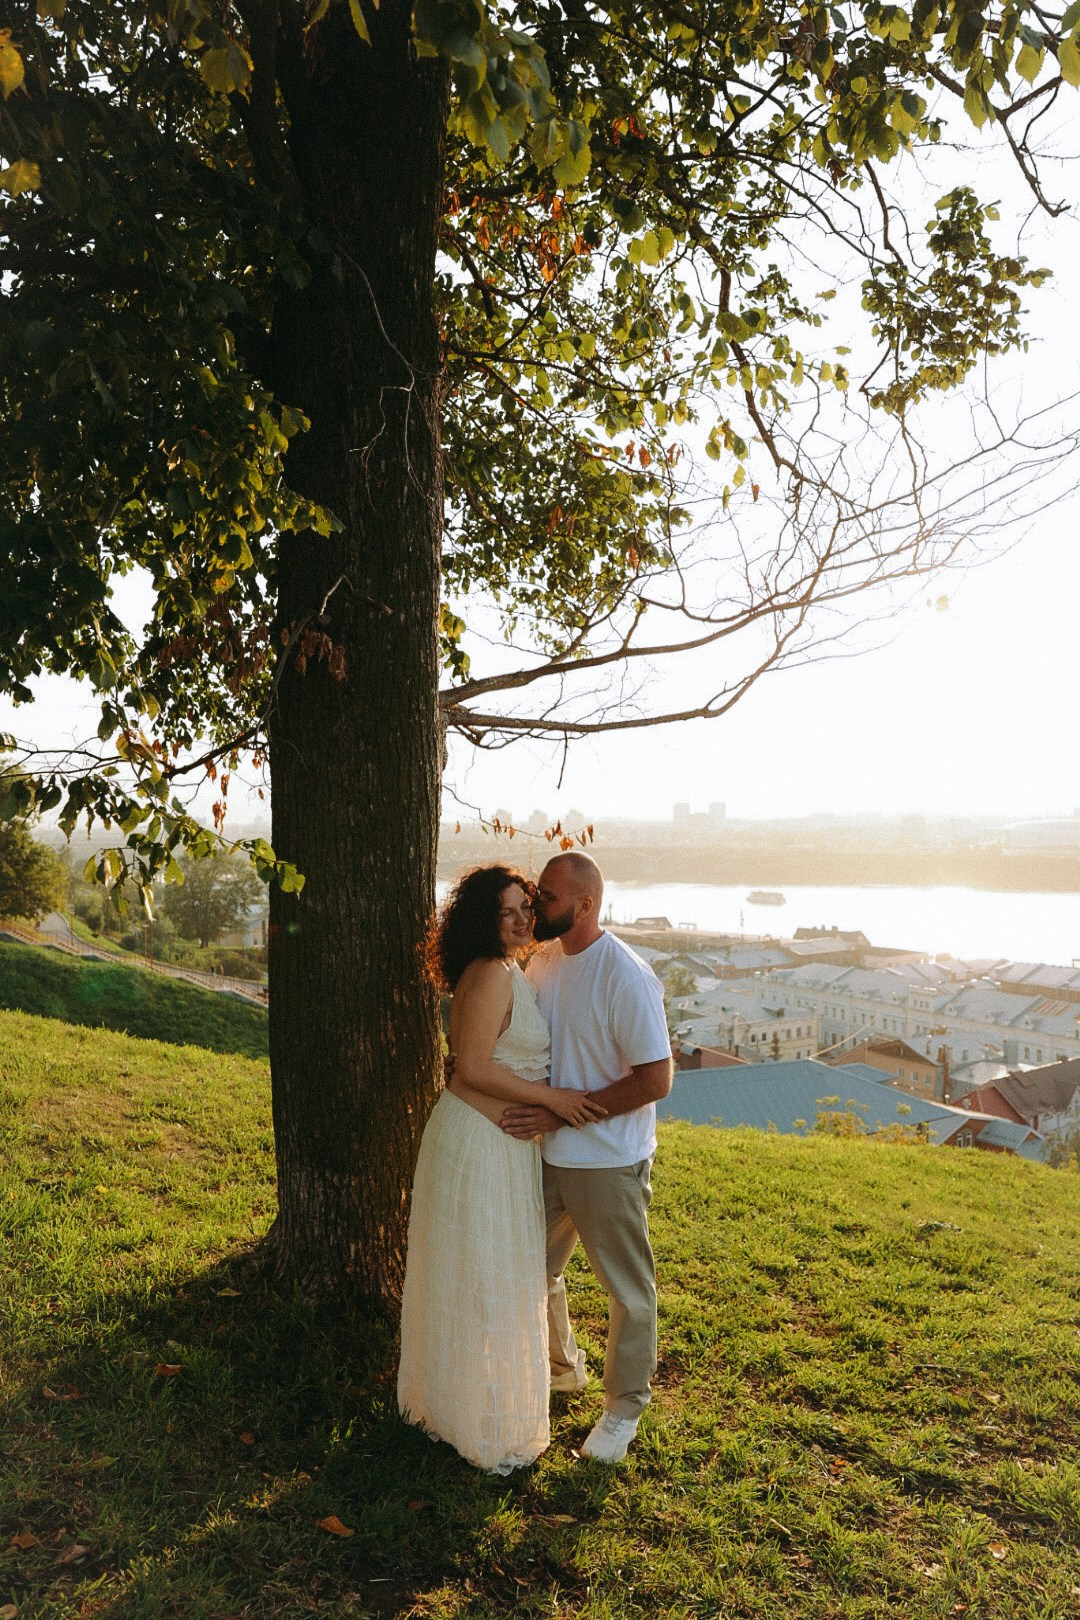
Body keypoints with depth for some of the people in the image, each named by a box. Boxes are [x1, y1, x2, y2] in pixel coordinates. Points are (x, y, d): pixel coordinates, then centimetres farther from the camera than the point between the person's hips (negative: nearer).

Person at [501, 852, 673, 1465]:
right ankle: (564, 1367, 47)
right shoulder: (544, 960, 1)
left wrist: (559, 1113, -23)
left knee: (628, 1289, 11)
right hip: (549, 1156, 7)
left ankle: (625, 1408, 33)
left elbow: (655, 1080, -22)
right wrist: (531, 1110, -1)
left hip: (609, 1161, -7)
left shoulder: (626, 977, -21)